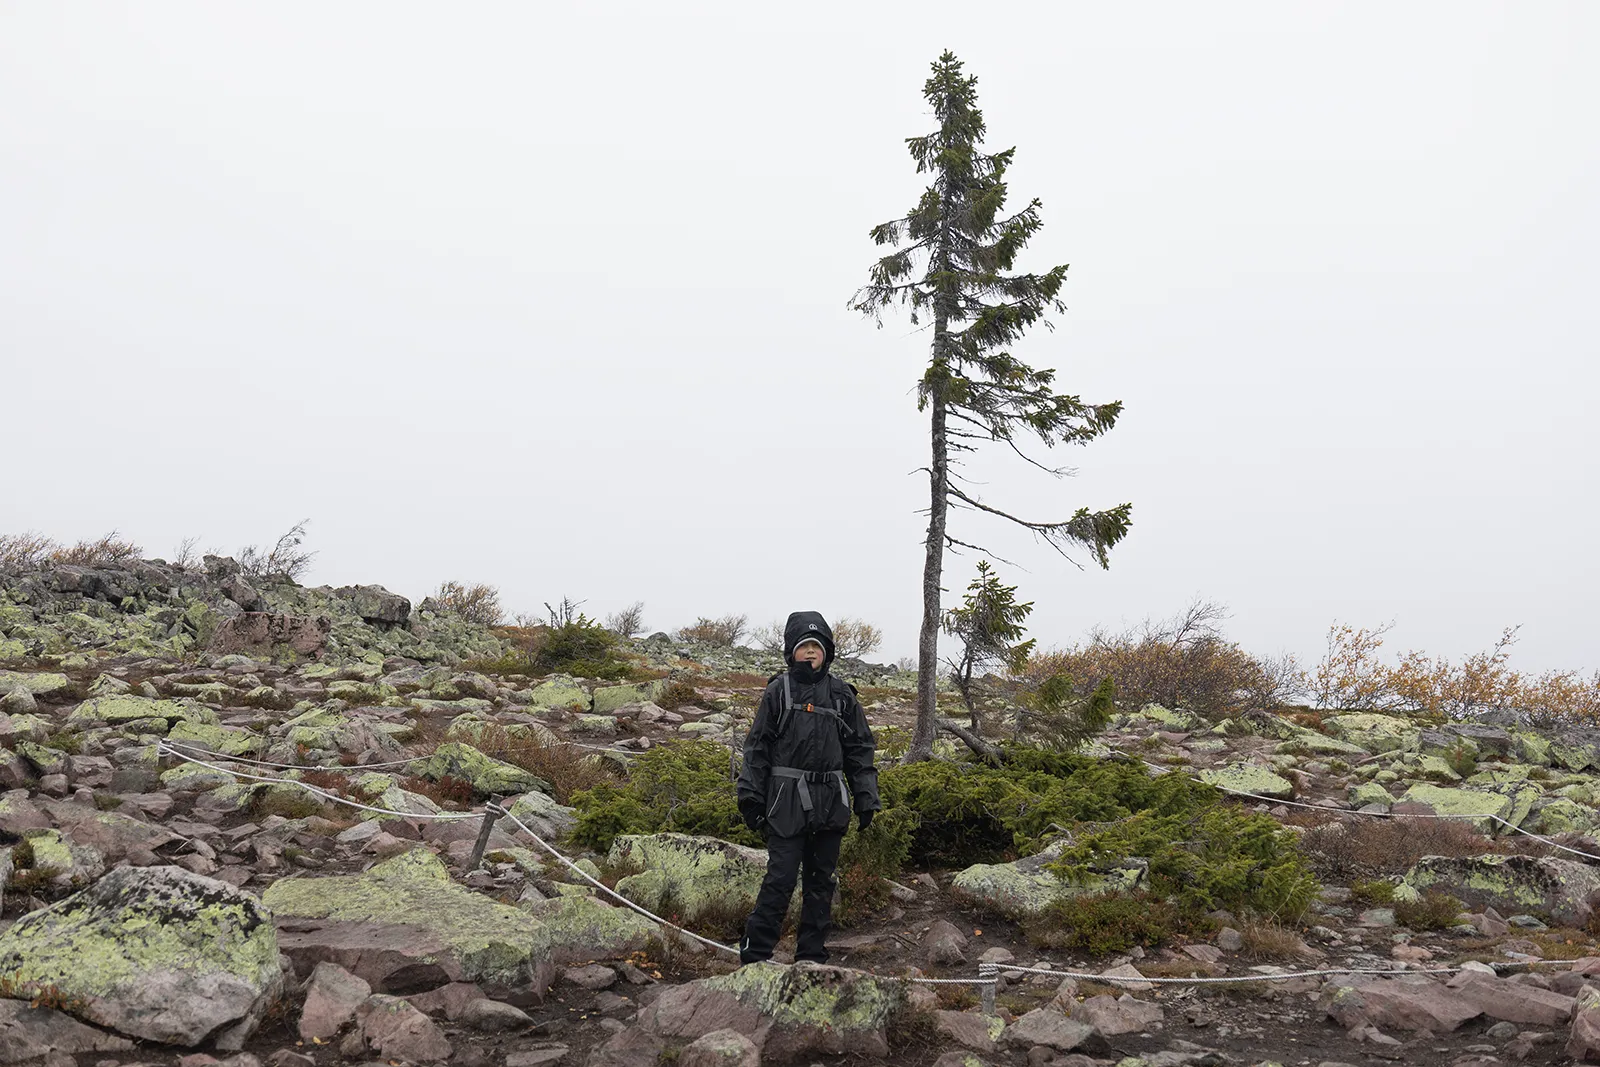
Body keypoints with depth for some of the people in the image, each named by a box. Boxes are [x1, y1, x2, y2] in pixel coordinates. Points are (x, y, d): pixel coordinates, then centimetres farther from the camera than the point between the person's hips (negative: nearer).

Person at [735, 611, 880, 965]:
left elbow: (860, 750, 12)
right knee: (781, 878, -7)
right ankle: (754, 954, 2)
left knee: (821, 880, 11)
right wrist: (751, 797, -3)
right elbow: (757, 747, 2)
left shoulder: (842, 695, 8)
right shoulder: (779, 690, 1)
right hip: (787, 802, -3)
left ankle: (812, 955, 22)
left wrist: (866, 798, 7)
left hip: (830, 803, 4)